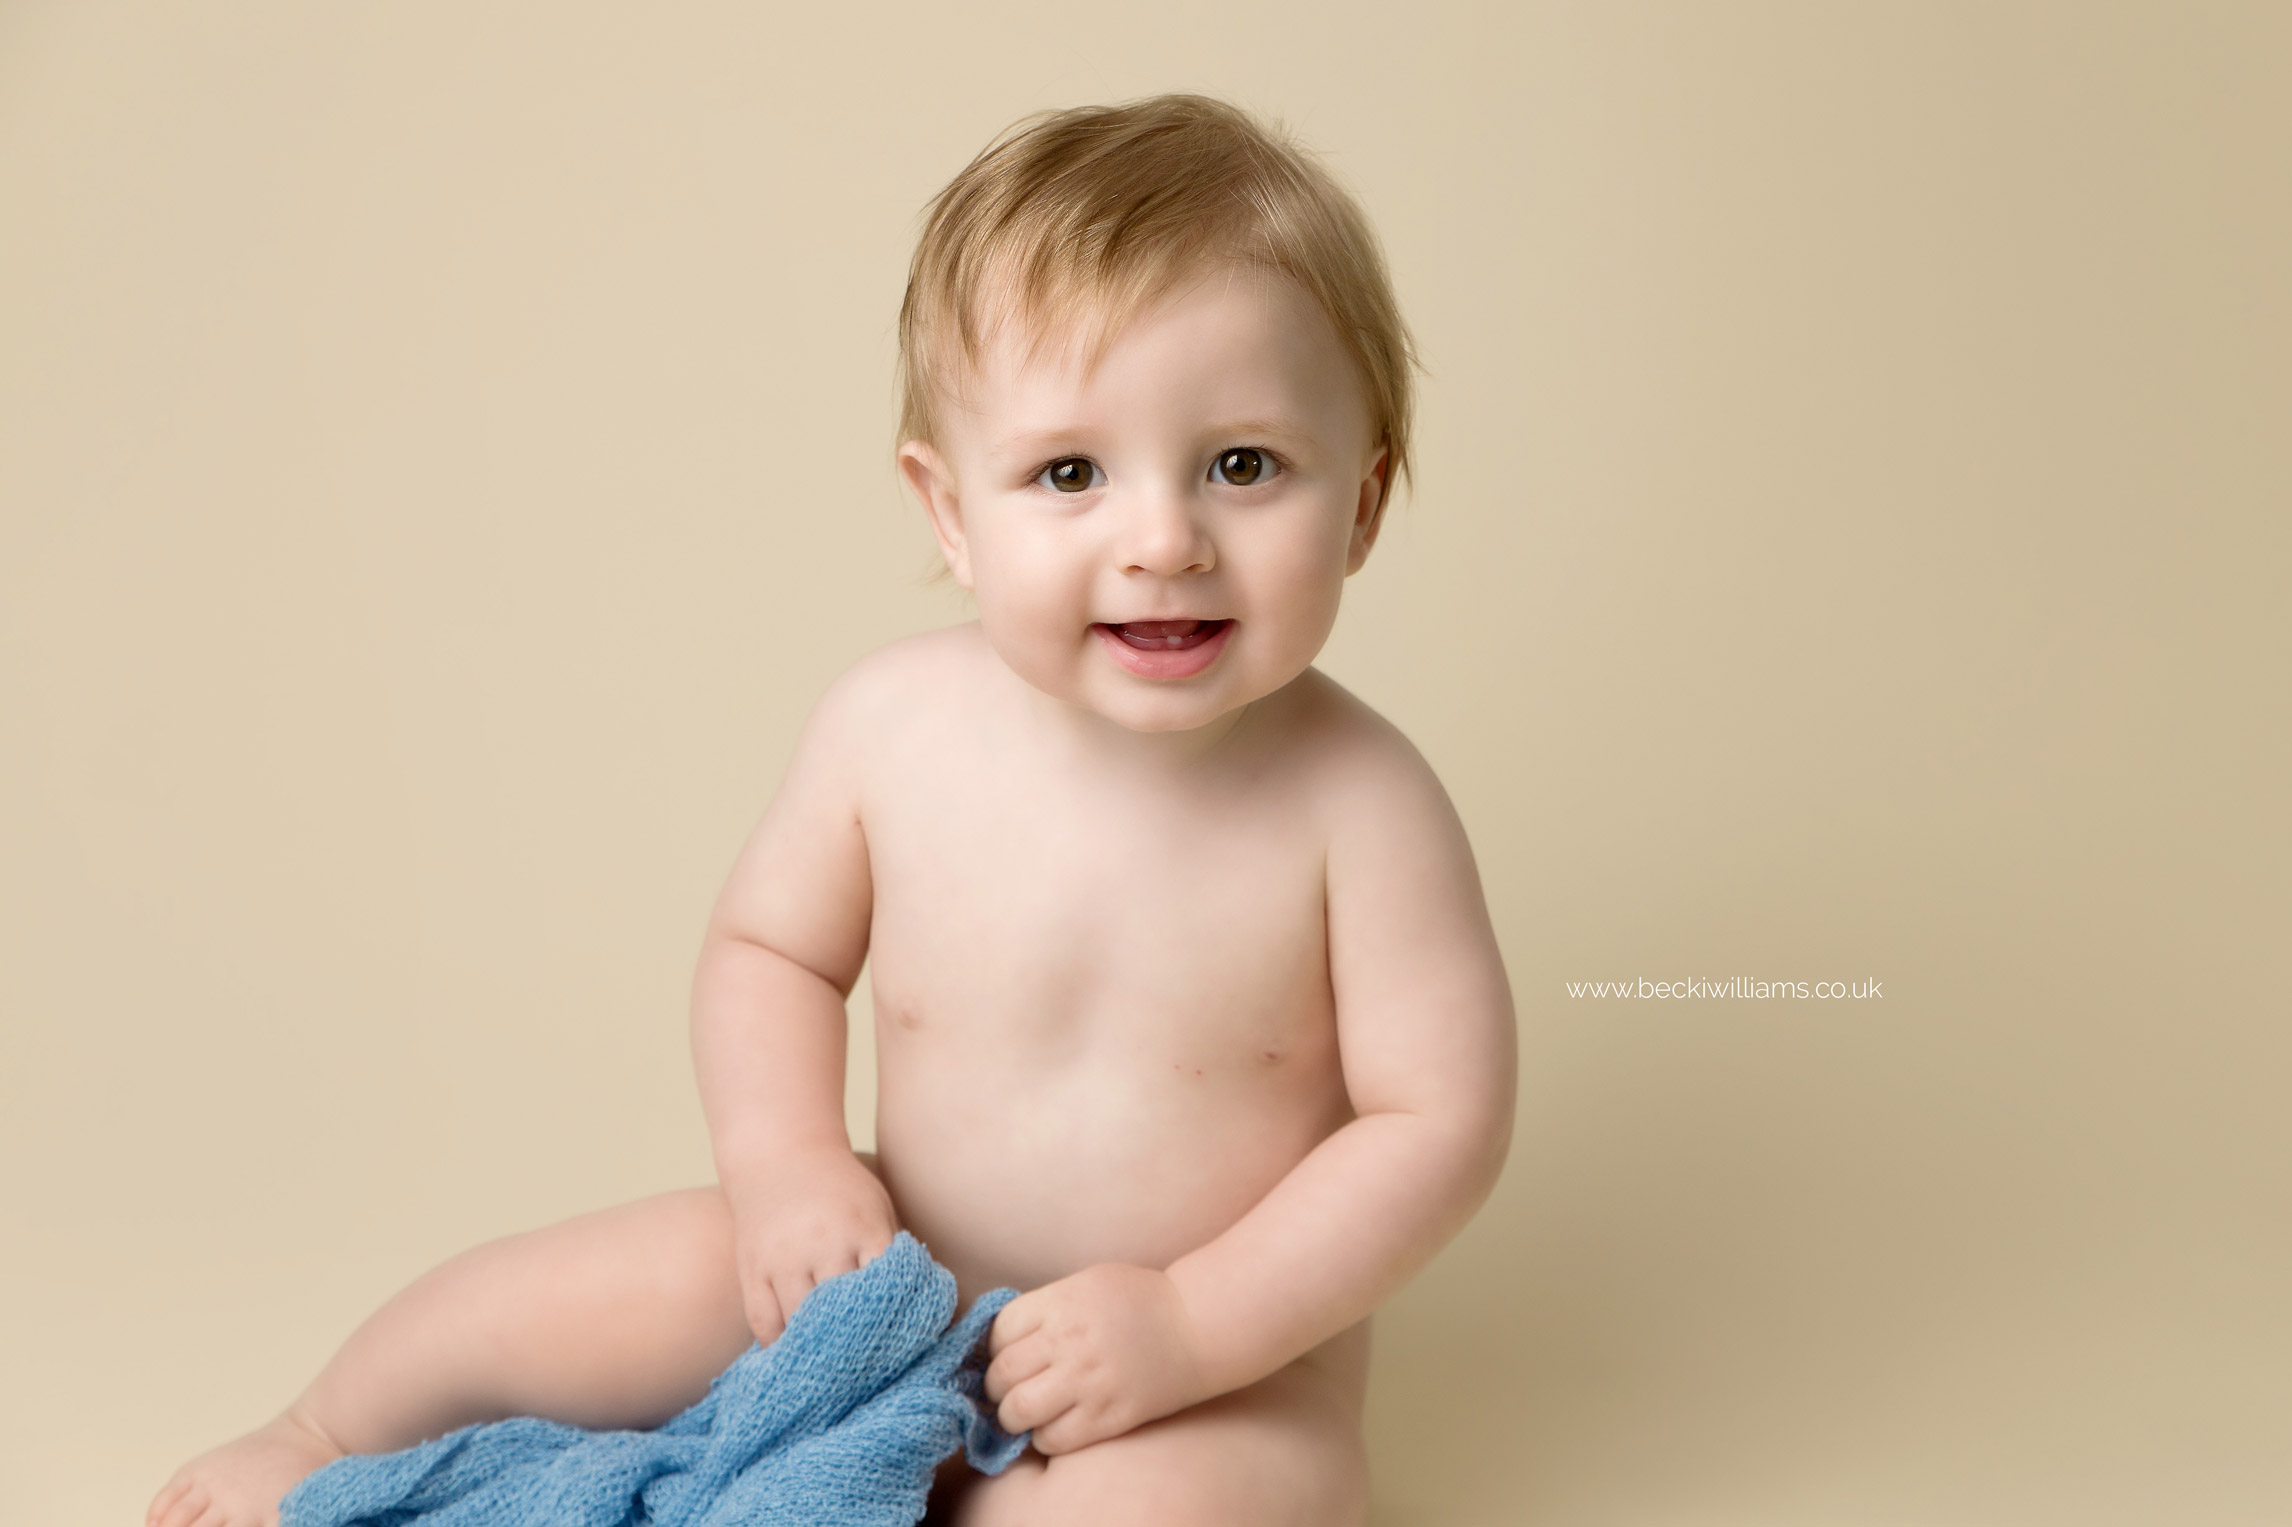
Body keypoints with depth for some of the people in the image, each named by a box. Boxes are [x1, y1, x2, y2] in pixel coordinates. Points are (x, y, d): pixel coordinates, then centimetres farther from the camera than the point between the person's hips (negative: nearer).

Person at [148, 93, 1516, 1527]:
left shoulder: (1360, 804, -22)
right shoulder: (892, 722, -13)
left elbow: (1441, 1121, -17)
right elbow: (768, 947, 3)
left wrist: (1190, 1329, -24)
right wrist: (786, 1164, -13)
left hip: (1228, 1364, -3)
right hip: (893, 1288, 3)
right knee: (563, 1296, 2)